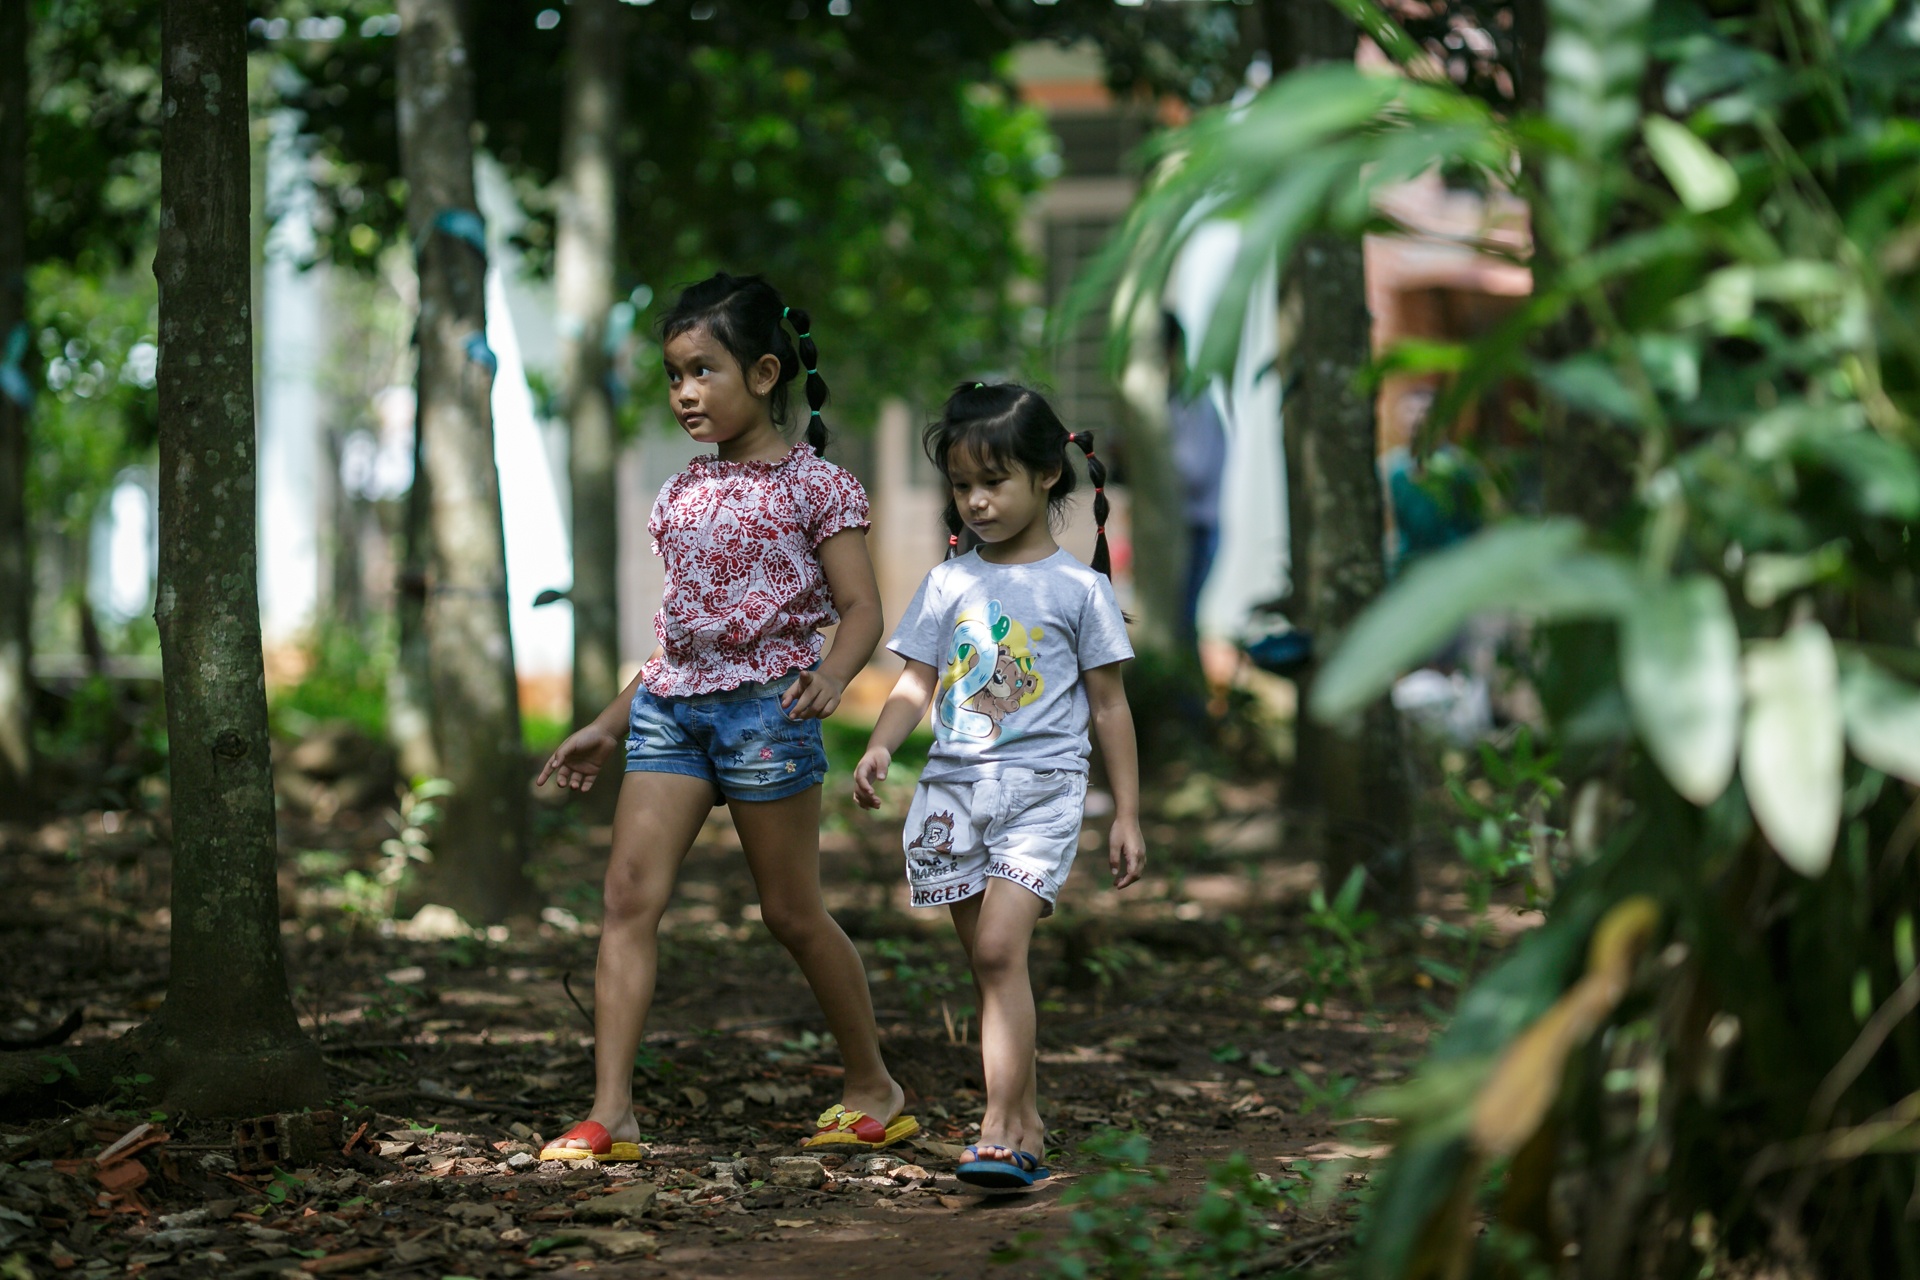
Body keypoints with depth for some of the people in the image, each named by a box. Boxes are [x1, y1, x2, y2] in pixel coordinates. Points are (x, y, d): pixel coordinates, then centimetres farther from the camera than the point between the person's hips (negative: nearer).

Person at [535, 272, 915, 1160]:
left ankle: (874, 1088, 22)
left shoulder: (812, 485, -3)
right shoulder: (684, 493, 15)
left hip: (765, 703, -6)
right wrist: (607, 726, 21)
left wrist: (831, 676, -29)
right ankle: (610, 1113, -10)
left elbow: (861, 610, -7)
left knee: (791, 912, 3)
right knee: (629, 894, -8)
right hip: (670, 704, 6)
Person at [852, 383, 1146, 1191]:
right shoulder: (948, 584, 11)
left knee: (999, 948, -18)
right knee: (987, 961, 7)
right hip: (955, 783, 4)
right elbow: (915, 685, 8)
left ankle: (998, 1132, -21)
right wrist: (880, 747, -12)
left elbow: (1109, 705, 5)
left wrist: (1127, 815, 4)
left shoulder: (1077, 586, 2)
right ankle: (1026, 1125, 16)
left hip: (1042, 788, -4)